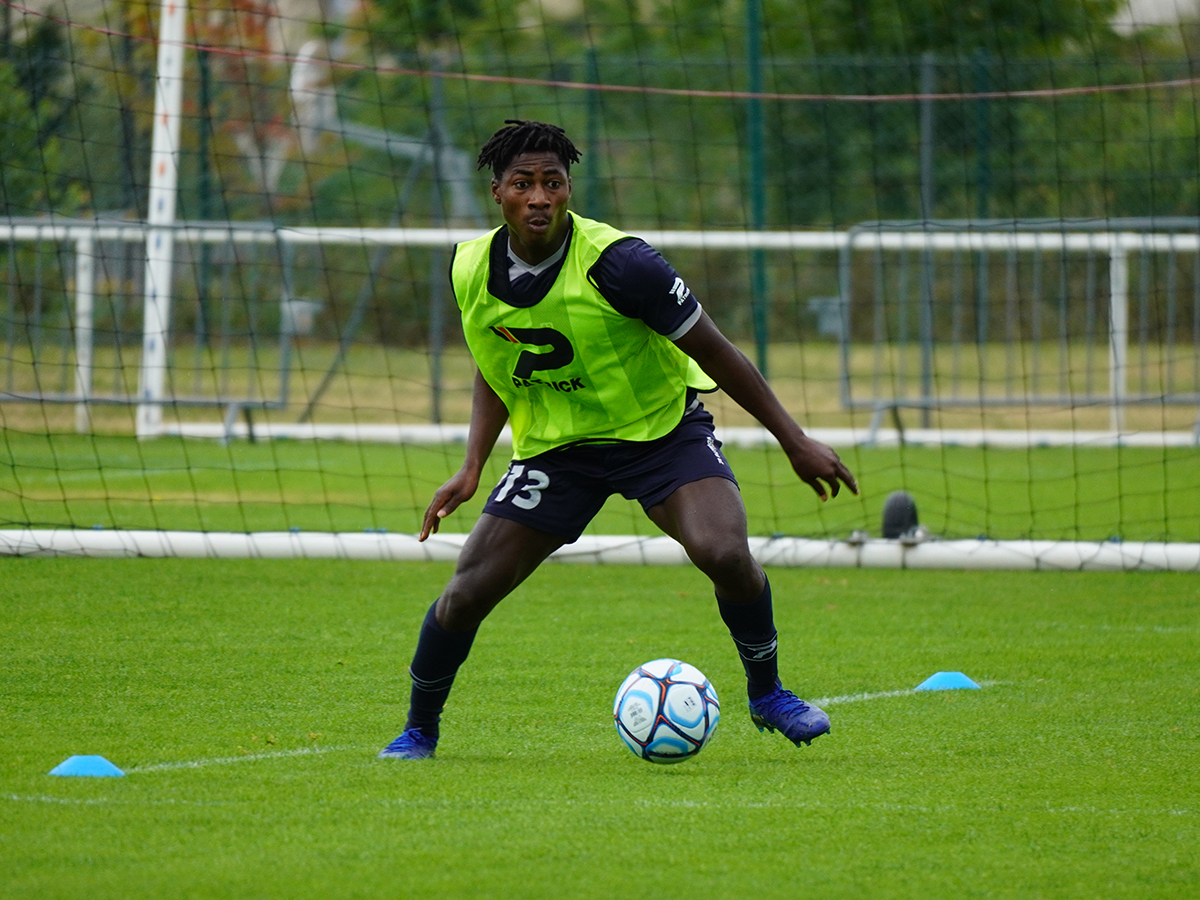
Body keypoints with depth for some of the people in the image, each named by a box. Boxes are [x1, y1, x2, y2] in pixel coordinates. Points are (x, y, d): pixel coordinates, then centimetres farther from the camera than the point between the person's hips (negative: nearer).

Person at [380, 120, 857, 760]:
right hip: (553, 444, 3)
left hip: (663, 427, -3)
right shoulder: (472, 270, -9)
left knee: (724, 554, -28)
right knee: (468, 592, -7)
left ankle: (766, 693, -1)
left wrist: (795, 441, -13)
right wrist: (472, 467, -2)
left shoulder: (616, 262, -25)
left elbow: (713, 352, -15)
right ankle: (418, 731, 17)